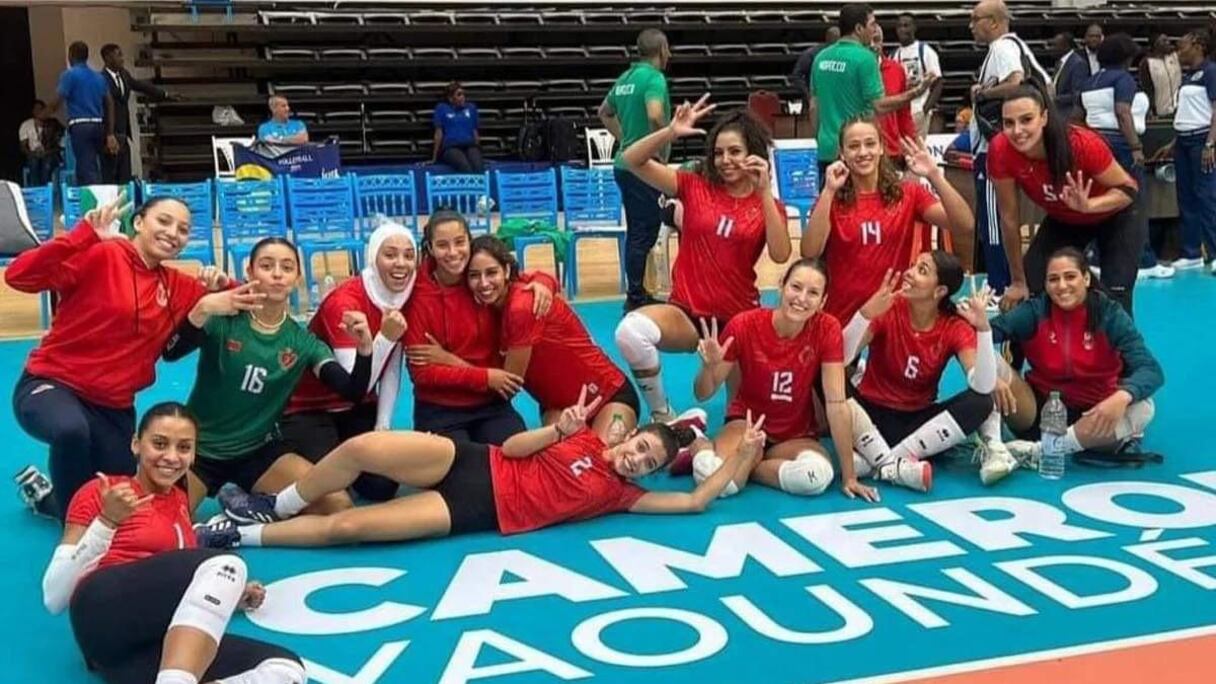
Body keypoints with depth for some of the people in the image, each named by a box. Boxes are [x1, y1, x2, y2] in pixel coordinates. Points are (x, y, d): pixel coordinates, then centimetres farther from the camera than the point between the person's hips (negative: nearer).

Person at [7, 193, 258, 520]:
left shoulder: (176, 286, 5)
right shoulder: (99, 256, -14)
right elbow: (19, 276, -25)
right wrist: (84, 235, -35)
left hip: (114, 408, 7)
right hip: (51, 385, -6)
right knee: (71, 429, -42)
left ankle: (46, 494, 39)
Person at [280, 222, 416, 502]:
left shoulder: (404, 296, -7)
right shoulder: (344, 301, -26)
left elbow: (392, 372, 0)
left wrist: (383, 427, -6)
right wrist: (386, 337, -38)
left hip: (359, 409, 5)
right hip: (309, 409, -5)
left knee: (383, 486, -9)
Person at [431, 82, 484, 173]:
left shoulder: (471, 107, 22)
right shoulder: (442, 108, 14)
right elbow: (439, 133, 10)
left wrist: (478, 153, 23)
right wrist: (434, 158, 6)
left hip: (470, 145, 2)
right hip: (451, 147, -2)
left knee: (478, 168, -35)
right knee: (466, 168, -37)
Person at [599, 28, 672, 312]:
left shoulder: (626, 77, 13)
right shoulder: (654, 78, -13)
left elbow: (605, 112, 27)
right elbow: (655, 115, -31)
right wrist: (661, 150, -17)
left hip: (625, 163, 9)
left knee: (637, 231, 16)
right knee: (644, 233, -3)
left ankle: (637, 293, 23)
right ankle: (635, 298, 1)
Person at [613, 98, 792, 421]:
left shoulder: (770, 206, 3)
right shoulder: (695, 187, 1)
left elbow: (780, 255, -17)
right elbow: (631, 160, -7)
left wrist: (765, 192, -20)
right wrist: (671, 132, -23)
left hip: (739, 318, 2)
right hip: (687, 312, -1)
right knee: (631, 330, -32)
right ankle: (662, 416, -10)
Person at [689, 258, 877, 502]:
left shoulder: (827, 329, -16)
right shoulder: (744, 325, -18)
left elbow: (836, 403, -16)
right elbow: (703, 394, -9)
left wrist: (848, 475, -19)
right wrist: (709, 366, -32)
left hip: (797, 433, 2)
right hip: (747, 423, -1)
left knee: (818, 475, -34)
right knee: (712, 476, -34)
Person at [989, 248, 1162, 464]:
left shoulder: (1110, 314, -10)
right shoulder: (1035, 311, -8)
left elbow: (1151, 370, -21)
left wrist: (1121, 397, -42)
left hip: (1091, 415, 0)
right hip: (1039, 411, 0)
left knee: (1142, 408, -32)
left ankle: (1037, 451, -28)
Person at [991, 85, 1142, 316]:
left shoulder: (1083, 144, -37)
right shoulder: (1001, 151, -30)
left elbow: (1129, 188, -23)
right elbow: (1009, 218, -19)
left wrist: (1088, 205, -45)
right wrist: (1019, 281, -11)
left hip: (1115, 218, -3)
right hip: (1063, 221, 3)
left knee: (1115, 299, -13)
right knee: (1032, 290, -6)